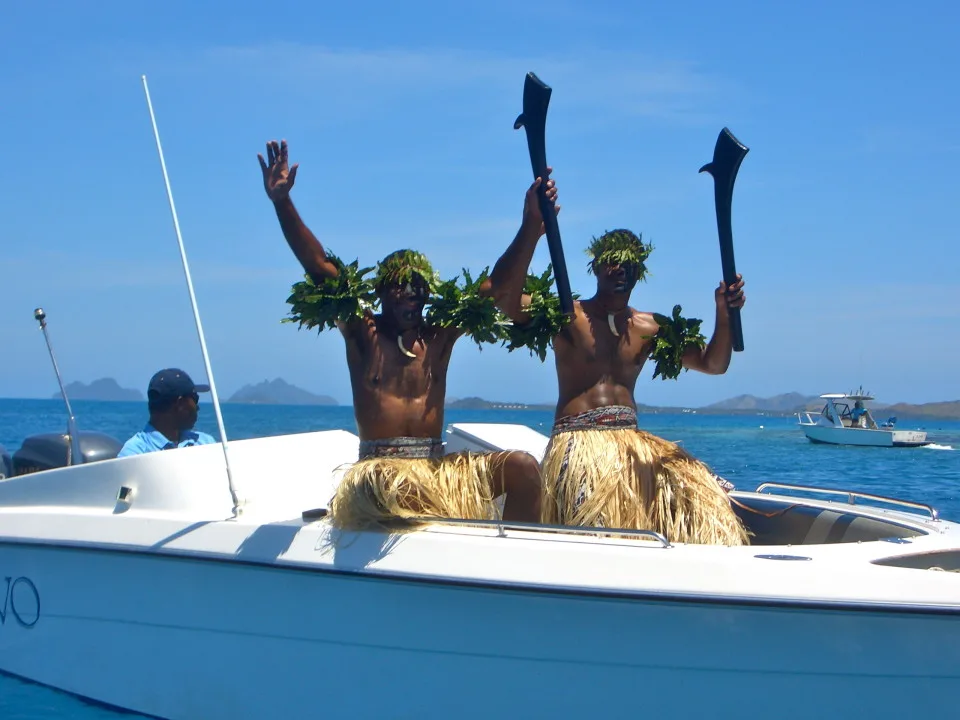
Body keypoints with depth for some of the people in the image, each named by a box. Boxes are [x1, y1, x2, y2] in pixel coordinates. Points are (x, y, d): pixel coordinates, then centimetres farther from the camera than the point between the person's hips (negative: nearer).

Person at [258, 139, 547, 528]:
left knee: (523, 467, -17)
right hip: (379, 466, -4)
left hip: (438, 466, 4)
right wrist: (282, 202, -16)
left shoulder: (440, 334, 11)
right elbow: (319, 266, -6)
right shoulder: (363, 331, 4)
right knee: (382, 485, -41)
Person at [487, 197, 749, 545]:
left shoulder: (652, 328, 16)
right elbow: (503, 293, -15)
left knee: (701, 496, -15)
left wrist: (724, 315, -2)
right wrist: (531, 230, -30)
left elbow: (713, 364, 18)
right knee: (599, 519, -33)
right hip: (578, 442, -5)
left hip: (633, 442, 5)